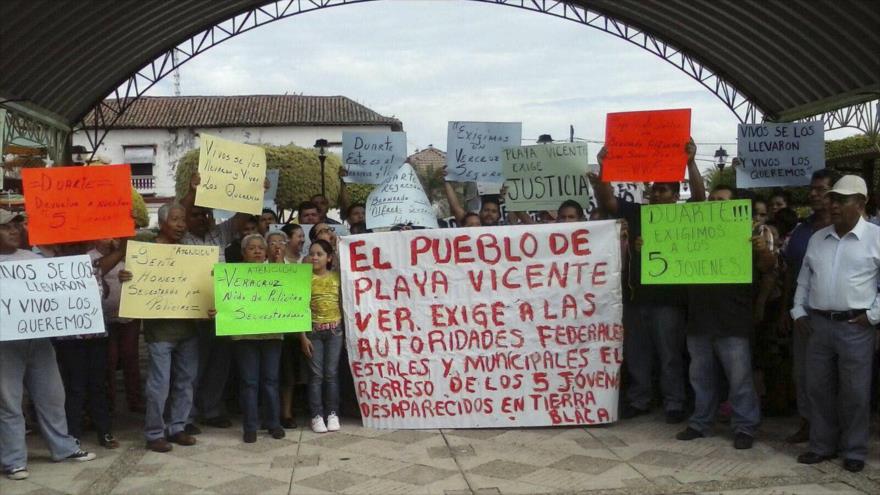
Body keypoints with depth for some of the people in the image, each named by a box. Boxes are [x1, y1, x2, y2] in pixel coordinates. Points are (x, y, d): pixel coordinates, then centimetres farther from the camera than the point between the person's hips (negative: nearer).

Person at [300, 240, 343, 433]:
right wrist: (303, 336, -7)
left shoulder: (336, 277, 4)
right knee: (316, 374, 0)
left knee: (331, 373, 4)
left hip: (334, 330, 1)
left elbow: (342, 303, 7)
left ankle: (332, 414, 12)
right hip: (313, 330, -1)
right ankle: (316, 416, 6)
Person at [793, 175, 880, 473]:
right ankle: (822, 446, 22)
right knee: (818, 388, 10)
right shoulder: (817, 239, 12)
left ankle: (854, 451, 16)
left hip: (855, 327, -5)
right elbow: (804, 280, 18)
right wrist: (799, 312, 11)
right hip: (818, 324, 5)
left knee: (855, 392, 3)